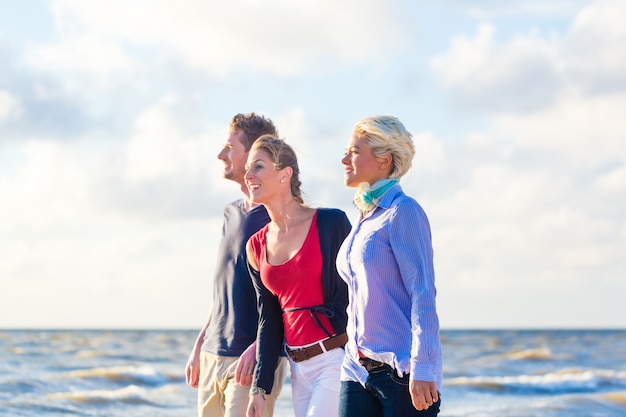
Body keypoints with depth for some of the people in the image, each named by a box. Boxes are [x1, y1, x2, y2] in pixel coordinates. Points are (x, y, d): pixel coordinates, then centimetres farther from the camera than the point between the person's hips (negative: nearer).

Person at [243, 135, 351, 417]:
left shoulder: (331, 222, -5)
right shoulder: (257, 246, 10)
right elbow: (269, 320, 13)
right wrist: (260, 388, 8)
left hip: (337, 359, -6)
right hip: (299, 367, 6)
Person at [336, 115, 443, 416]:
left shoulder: (403, 211, -8)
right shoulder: (365, 218, 16)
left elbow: (422, 293, -14)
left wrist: (422, 368, -19)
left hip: (401, 370, -8)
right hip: (358, 369, 8)